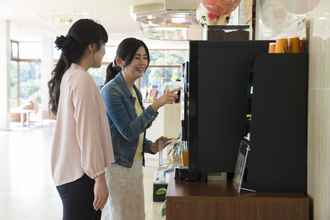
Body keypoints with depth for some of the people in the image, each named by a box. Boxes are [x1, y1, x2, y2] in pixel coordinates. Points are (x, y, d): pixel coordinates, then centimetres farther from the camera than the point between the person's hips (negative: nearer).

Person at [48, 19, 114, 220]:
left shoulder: (68, 76, 11)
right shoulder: (83, 80, -17)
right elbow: (88, 133, -20)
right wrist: (99, 177, -17)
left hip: (67, 171, 9)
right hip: (80, 174, -9)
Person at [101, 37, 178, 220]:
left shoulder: (135, 92, 11)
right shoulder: (111, 90, -15)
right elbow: (128, 131, -20)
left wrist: (152, 147, -1)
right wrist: (156, 105, -22)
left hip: (134, 163, 8)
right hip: (118, 165, -8)